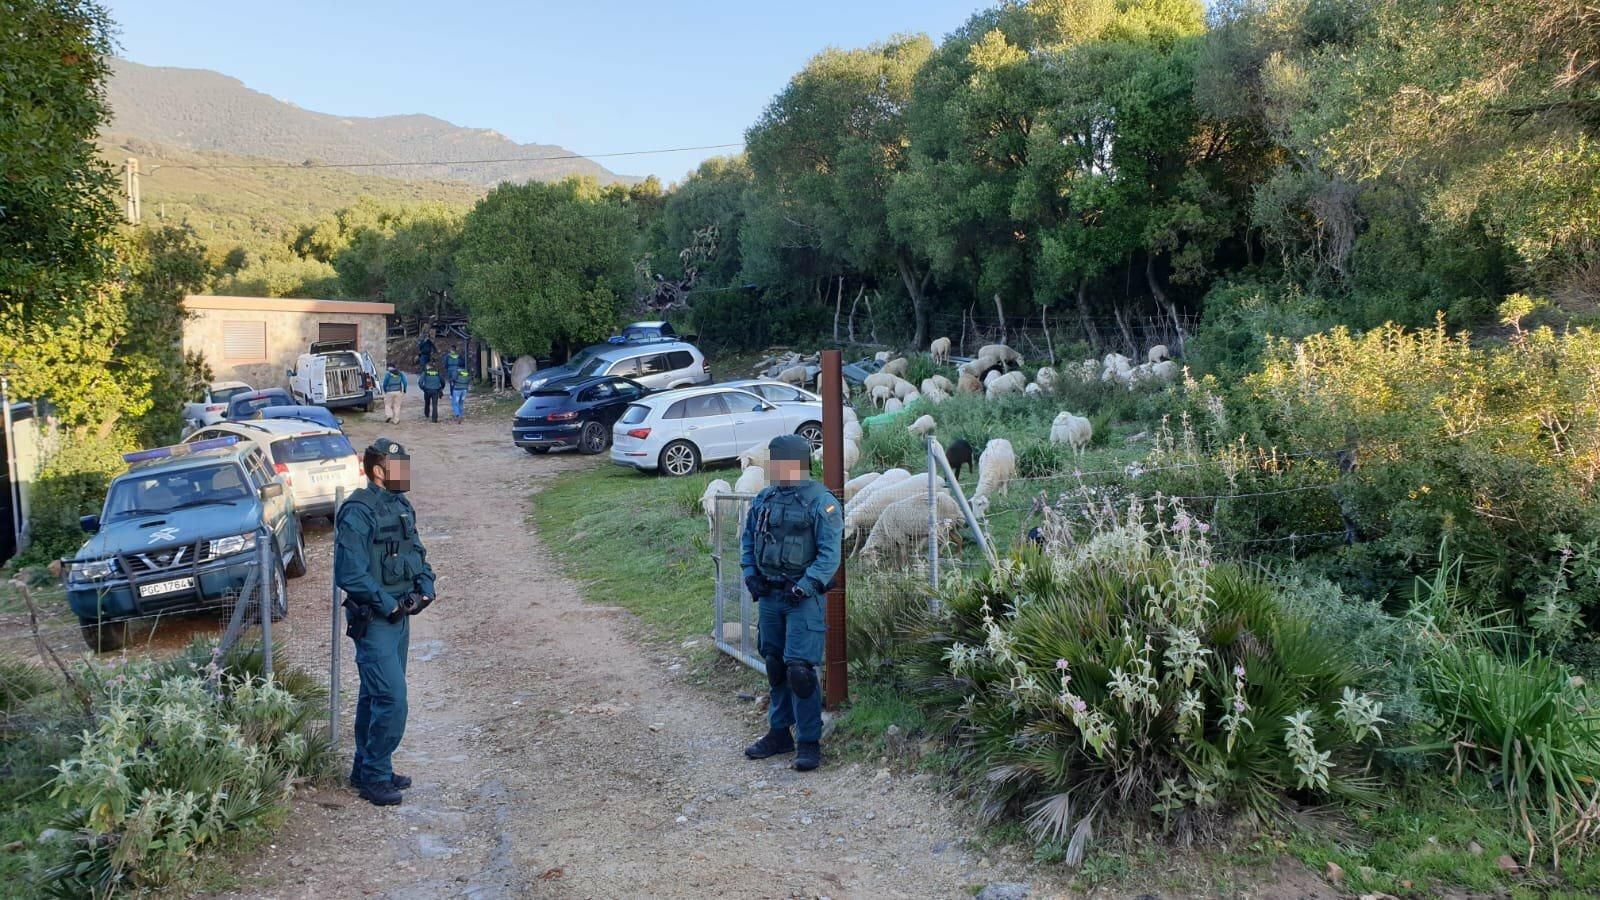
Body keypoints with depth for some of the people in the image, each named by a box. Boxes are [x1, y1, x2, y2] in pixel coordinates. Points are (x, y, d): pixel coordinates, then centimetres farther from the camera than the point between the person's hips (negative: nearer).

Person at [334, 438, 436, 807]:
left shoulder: (401, 507, 9)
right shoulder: (358, 513, -18)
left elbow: (416, 552, 18)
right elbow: (350, 573, -22)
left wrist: (425, 588, 1)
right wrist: (389, 605, -19)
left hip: (398, 615, 9)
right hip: (372, 619, -9)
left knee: (375, 695, 17)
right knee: (391, 698, -9)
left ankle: (366, 770, 29)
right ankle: (375, 778, 5)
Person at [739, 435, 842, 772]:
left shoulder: (821, 502, -11)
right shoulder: (764, 500, 9)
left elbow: (830, 554, -14)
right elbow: (748, 540, 18)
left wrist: (804, 586, -20)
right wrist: (750, 574, 4)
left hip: (803, 598, -6)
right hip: (769, 595, 7)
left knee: (799, 668, -10)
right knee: (774, 666, 15)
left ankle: (809, 742, 3)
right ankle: (778, 732, 28)